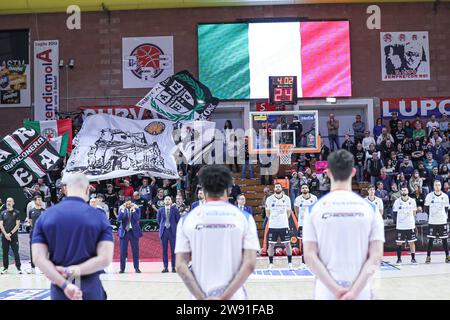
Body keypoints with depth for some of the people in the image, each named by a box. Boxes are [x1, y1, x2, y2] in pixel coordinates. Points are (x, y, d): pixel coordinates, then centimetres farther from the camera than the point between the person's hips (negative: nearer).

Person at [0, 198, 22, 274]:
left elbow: (17, 225, -3)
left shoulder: (16, 212, 2)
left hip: (14, 236, -3)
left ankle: (18, 268, 1)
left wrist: (10, 233, -12)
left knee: (16, 252, -4)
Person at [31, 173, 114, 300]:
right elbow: (105, 259, -14)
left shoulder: (45, 216, 0)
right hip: (91, 289, -1)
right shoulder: (99, 216, -5)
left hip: (59, 290, 2)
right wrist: (75, 270, -13)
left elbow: (38, 258, -10)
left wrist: (64, 284, -15)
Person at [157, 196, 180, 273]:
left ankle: (173, 267, 4)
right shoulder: (160, 210, 8)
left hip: (172, 231, -2)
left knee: (173, 250, -2)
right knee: (164, 250, 3)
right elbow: (158, 220, 18)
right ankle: (165, 267, 8)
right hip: (164, 231, 2)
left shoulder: (175, 210, 2)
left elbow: (178, 220, 7)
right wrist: (162, 225, 12)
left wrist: (174, 227, 7)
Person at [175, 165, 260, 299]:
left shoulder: (187, 219, 0)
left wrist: (202, 297, -8)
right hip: (234, 296, 0)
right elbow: (249, 264, -11)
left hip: (201, 297, 1)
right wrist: (225, 297, -12)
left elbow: (180, 266, -6)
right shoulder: (244, 218, -2)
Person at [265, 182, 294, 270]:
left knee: (287, 244, 1)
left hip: (284, 225, 0)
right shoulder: (269, 199, -1)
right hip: (272, 226, 0)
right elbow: (267, 212, 10)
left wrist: (283, 219, 8)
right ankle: (271, 264, 13)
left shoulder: (286, 198, 1)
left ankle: (290, 263, 11)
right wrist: (272, 219, 7)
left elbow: (288, 212, 12)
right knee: (271, 244, 3)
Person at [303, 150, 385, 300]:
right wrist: (355, 291, -11)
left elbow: (309, 256, -8)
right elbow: (376, 256, -7)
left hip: (326, 292, 0)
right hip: (361, 293, 1)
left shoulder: (315, 208, -2)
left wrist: (335, 289, -11)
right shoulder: (369, 208, 0)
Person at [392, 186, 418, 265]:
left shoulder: (412, 201, 4)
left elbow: (414, 213, 10)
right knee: (399, 242, 1)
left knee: (412, 242, 4)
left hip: (411, 225, 1)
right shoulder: (397, 201, 0)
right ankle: (399, 259, 11)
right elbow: (394, 213, 4)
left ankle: (413, 258, 14)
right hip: (400, 226, -1)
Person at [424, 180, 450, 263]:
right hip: (432, 222, -1)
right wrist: (430, 216, -1)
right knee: (430, 239, 1)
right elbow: (426, 208, 4)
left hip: (443, 221, 1)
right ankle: (428, 257, 8)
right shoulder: (429, 196, -2)